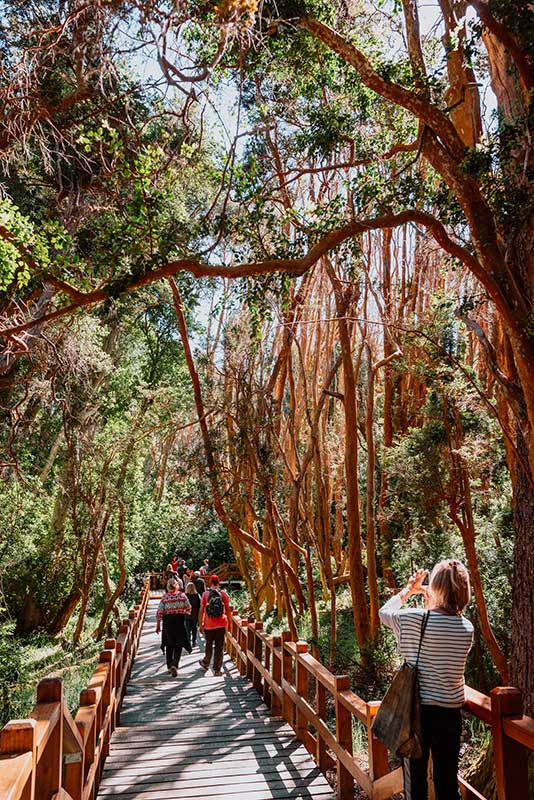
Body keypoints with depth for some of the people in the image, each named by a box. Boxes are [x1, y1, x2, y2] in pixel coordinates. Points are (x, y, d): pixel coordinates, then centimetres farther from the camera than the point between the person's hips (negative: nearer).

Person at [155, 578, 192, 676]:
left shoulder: (165, 597, -5)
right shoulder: (182, 595, -5)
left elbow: (159, 612, -6)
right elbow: (188, 608, 3)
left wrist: (158, 625, 3)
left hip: (167, 621, 1)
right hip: (180, 620, -1)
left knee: (169, 645, 15)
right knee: (178, 645, 3)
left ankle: (170, 666, 24)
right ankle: (174, 665, -15)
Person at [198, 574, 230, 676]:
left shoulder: (205, 594, -2)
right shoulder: (223, 593, -2)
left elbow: (201, 610, -1)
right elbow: (227, 609, 0)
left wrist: (200, 624, 6)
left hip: (208, 625, 0)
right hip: (221, 625, 0)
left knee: (209, 645, 19)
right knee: (219, 647, 5)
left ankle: (206, 663, 34)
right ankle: (217, 669, 6)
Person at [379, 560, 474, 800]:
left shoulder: (414, 619, -17)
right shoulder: (466, 628, -9)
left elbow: (384, 612, 4)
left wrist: (408, 590, 15)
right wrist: (430, 602, 13)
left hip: (416, 708, -2)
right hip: (450, 710, 3)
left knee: (415, 776, 12)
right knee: (448, 779, 17)